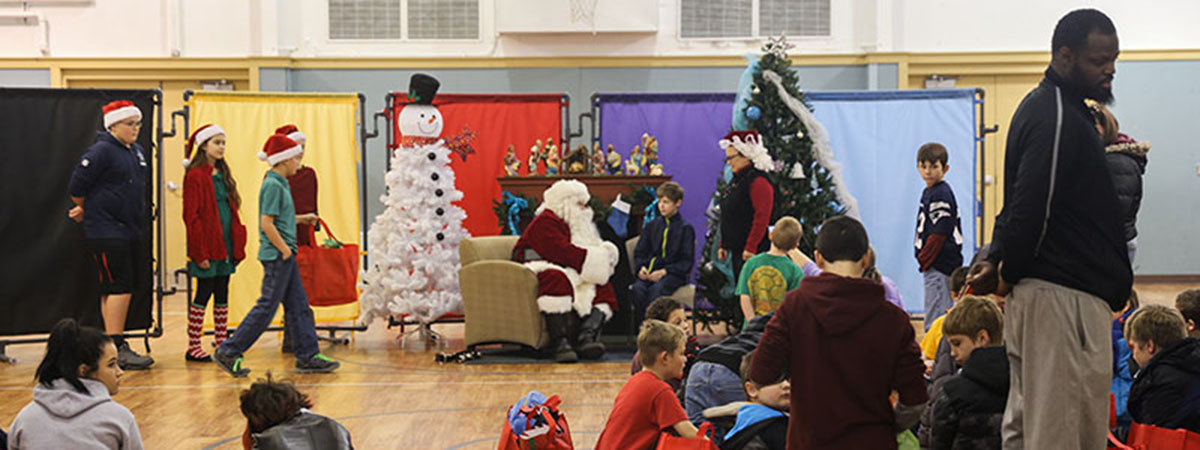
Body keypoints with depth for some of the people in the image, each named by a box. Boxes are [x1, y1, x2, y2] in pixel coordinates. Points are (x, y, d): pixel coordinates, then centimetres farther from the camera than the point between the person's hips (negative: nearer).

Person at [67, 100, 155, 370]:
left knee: (119, 290, 11)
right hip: (106, 233, -8)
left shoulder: (137, 151, 14)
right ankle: (116, 349, -11)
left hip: (131, 232, 8)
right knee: (119, 288, -12)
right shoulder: (101, 151, -12)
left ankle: (113, 347, 17)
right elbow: (77, 186, -9)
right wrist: (88, 211, 9)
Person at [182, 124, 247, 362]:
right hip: (207, 246, -7)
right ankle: (193, 347, 3)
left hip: (225, 246, 7)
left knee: (222, 295, 10)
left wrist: (237, 246, 12)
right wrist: (200, 252, -17)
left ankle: (221, 345, 15)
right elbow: (191, 216, -13)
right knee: (203, 293, -3)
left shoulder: (222, 175, 14)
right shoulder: (195, 176, -9)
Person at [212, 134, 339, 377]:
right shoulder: (273, 185, -15)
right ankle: (229, 352, 1)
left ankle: (308, 356, 14)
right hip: (276, 255, -10)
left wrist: (300, 220, 13)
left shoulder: (280, 183, 14)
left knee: (299, 307, 10)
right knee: (267, 307, -5)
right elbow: (266, 224, -20)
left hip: (284, 256, 10)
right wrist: (285, 250, -16)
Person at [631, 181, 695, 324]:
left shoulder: (685, 228, 5)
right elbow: (639, 252, 19)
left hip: (674, 274, -3)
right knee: (638, 289, -31)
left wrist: (664, 271, -13)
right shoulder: (652, 226, 18)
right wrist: (642, 267, -4)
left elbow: (687, 262, 1)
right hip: (649, 272, 3)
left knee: (656, 289, -37)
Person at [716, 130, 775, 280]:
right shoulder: (735, 181, 16)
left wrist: (750, 248, -23)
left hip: (752, 252, -9)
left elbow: (761, 218, -20)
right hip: (737, 250, 9)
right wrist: (724, 245, 18)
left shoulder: (758, 181, -14)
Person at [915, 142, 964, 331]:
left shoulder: (941, 195, -15)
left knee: (935, 320, -10)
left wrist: (924, 259, -12)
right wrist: (922, 258, 13)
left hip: (940, 264, -10)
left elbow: (939, 234, -18)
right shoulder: (928, 192, 15)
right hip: (934, 265, 10)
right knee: (944, 315, 15)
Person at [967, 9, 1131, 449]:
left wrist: (998, 261, 11)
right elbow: (1030, 209, -23)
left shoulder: (1042, 108, 17)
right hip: (1064, 296, -11)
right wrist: (1009, 273, -9)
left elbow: (1022, 205, 20)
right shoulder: (1058, 120, -17)